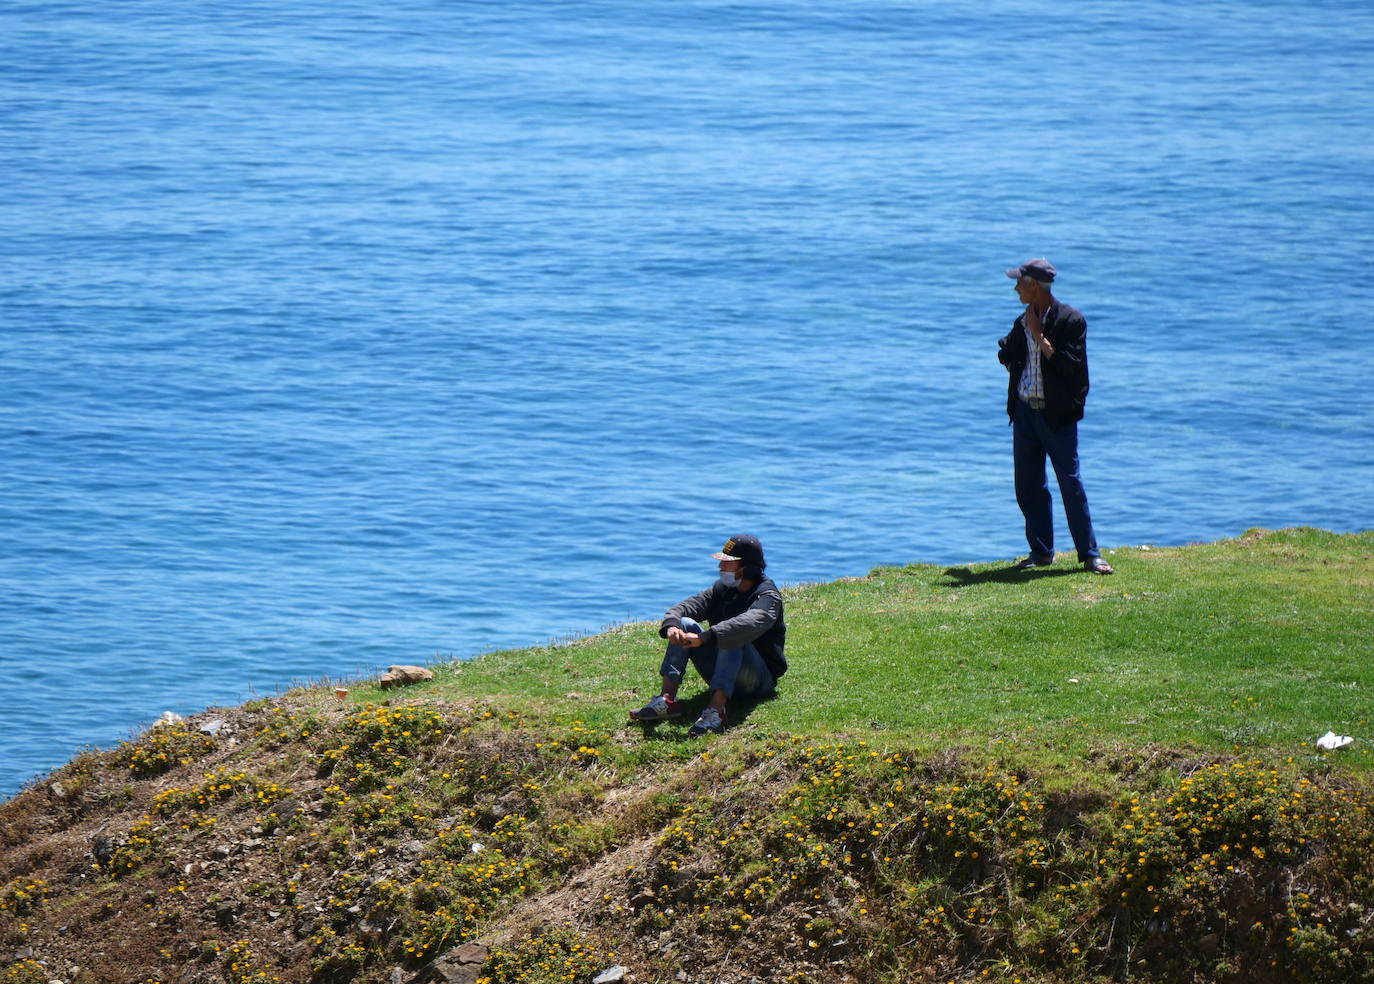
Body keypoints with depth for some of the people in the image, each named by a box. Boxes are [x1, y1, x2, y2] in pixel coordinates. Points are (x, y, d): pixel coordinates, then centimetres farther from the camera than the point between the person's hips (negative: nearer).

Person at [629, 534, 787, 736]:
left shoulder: (768, 596, -14)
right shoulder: (722, 589, 9)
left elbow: (751, 623, -36)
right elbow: (686, 606, -1)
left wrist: (704, 638, -47)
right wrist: (671, 625, -26)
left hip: (761, 679, -7)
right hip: (723, 676, 7)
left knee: (733, 640, -35)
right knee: (685, 625, -8)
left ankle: (715, 711, -52)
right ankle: (667, 699, -22)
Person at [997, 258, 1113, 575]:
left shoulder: (1070, 320, -9)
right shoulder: (1023, 322, 11)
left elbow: (1070, 365, -19)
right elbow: (1006, 358, 17)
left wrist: (1039, 336, -19)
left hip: (1057, 414, -6)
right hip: (1025, 411, 6)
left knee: (1070, 483, -5)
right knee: (1028, 486, 8)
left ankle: (1089, 554, 1)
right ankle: (1041, 551, 18)